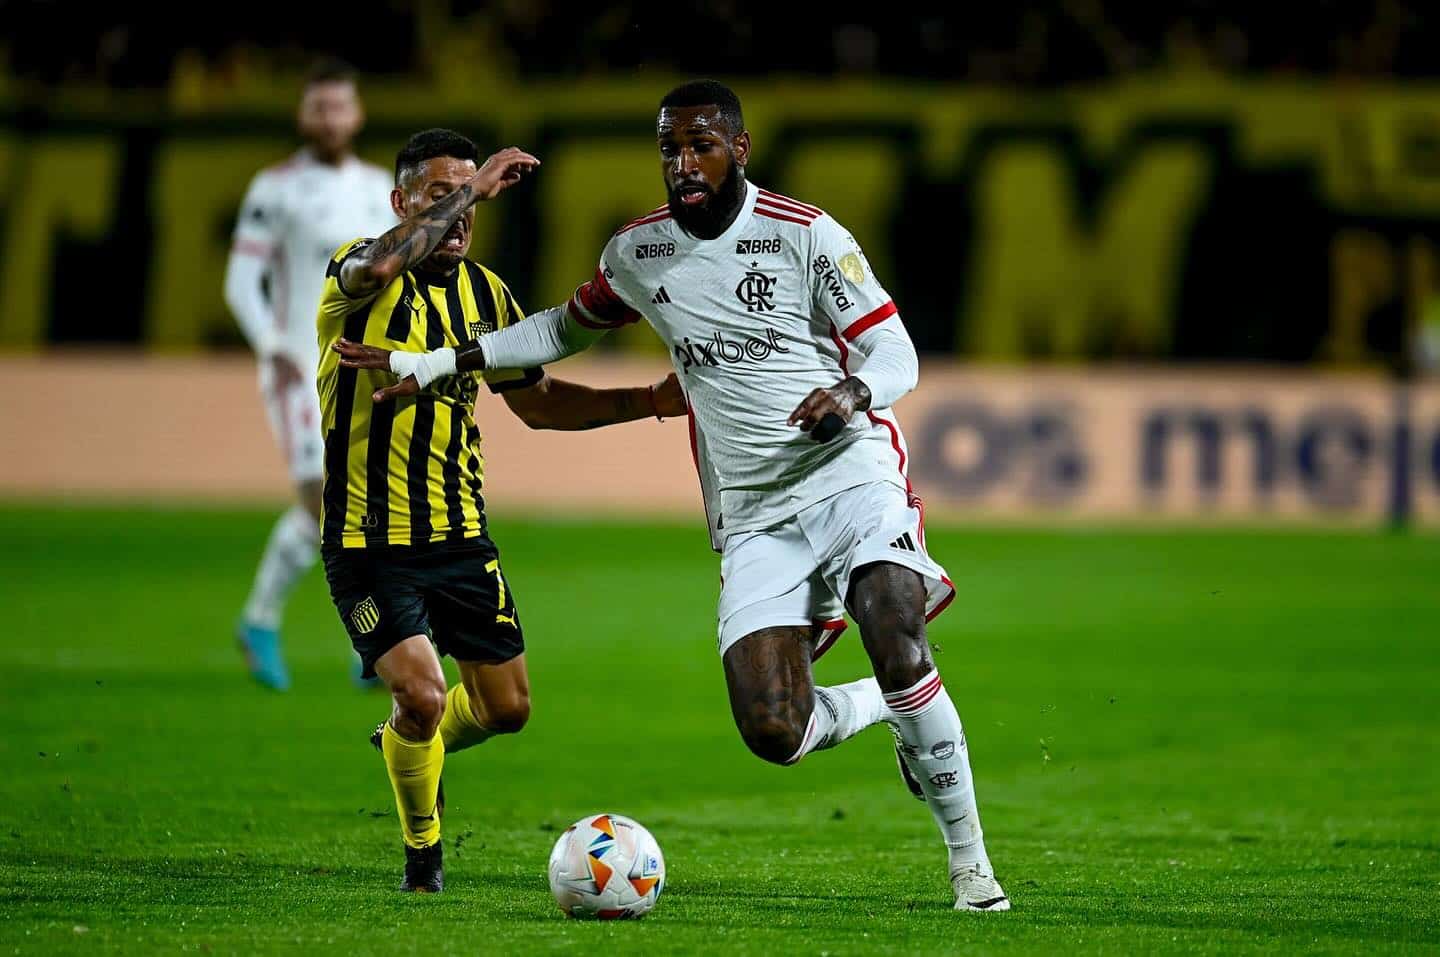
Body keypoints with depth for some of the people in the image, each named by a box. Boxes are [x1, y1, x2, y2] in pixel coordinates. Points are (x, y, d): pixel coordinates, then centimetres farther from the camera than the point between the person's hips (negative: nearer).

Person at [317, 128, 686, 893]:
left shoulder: (485, 293, 8)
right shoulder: (355, 276, -11)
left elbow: (536, 400, 18)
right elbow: (377, 267, -38)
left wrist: (651, 401, 9)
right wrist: (472, 189, -32)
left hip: (461, 535, 6)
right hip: (368, 541, -6)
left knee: (506, 708, 8)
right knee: (422, 693, -18)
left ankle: (405, 744, 41)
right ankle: (422, 849, 9)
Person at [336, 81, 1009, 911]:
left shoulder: (806, 236, -5)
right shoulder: (638, 252, 9)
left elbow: (896, 355, -5)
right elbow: (566, 329, 27)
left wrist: (852, 391, -28)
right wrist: (431, 364, 23)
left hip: (852, 476, -4)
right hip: (756, 519, 4)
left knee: (895, 651, -28)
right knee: (773, 733, -15)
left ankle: (970, 858, -10)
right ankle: (892, 706, 20)